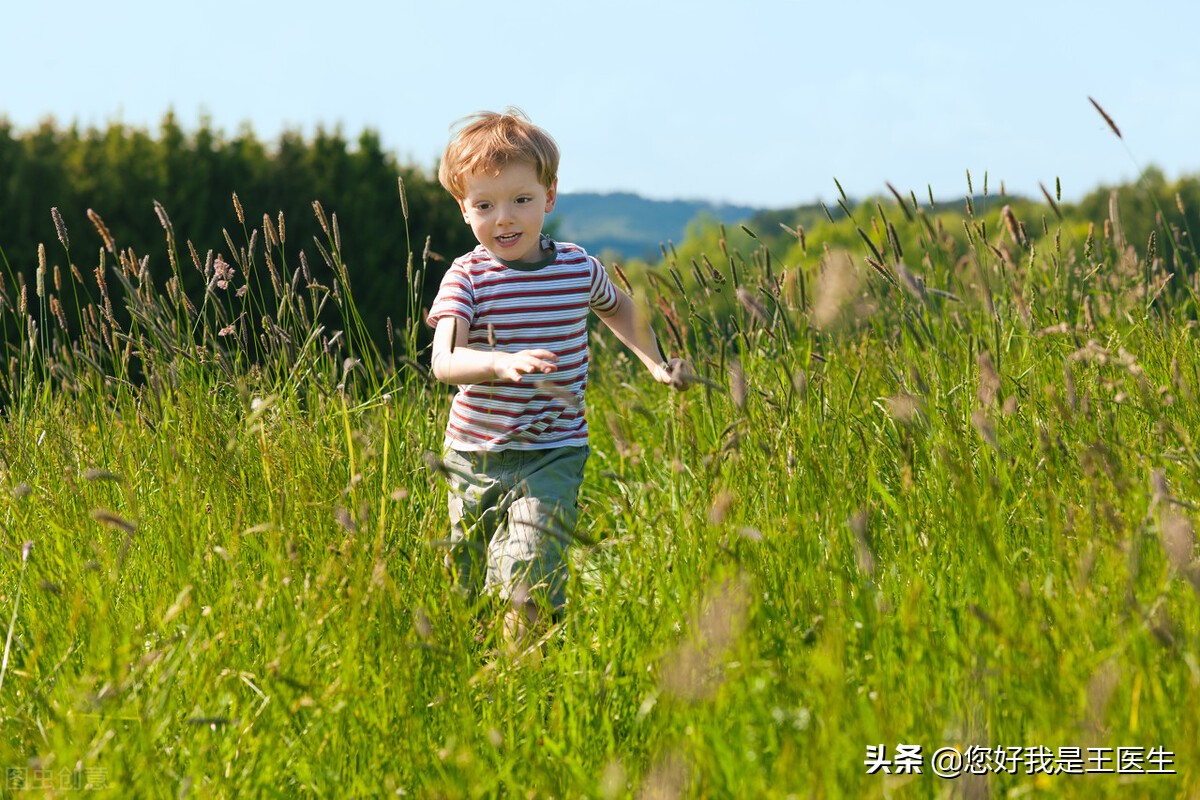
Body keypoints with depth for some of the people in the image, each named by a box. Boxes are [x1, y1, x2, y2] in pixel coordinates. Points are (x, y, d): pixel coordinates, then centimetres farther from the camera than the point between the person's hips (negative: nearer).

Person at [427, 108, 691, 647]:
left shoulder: (578, 268, -1)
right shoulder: (466, 278, -9)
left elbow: (616, 306, 25)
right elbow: (443, 361, -25)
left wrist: (656, 363, 17)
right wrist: (501, 363, -43)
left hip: (552, 455, 0)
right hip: (475, 454, 0)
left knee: (529, 580, -19)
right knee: (467, 590, 13)